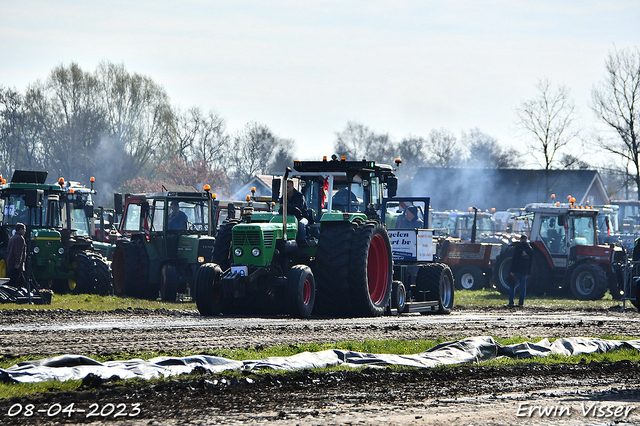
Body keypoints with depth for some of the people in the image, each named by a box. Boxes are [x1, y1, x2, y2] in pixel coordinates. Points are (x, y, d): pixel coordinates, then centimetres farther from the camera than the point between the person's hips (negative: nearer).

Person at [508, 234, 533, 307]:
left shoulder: (518, 247, -8)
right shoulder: (530, 249, 9)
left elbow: (514, 260, -12)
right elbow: (531, 262, 12)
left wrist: (512, 270, -11)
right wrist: (529, 273, 16)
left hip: (517, 271, -4)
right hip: (525, 271, 4)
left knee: (512, 286, 1)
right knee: (523, 286, 10)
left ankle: (511, 302, -7)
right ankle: (521, 302, 8)